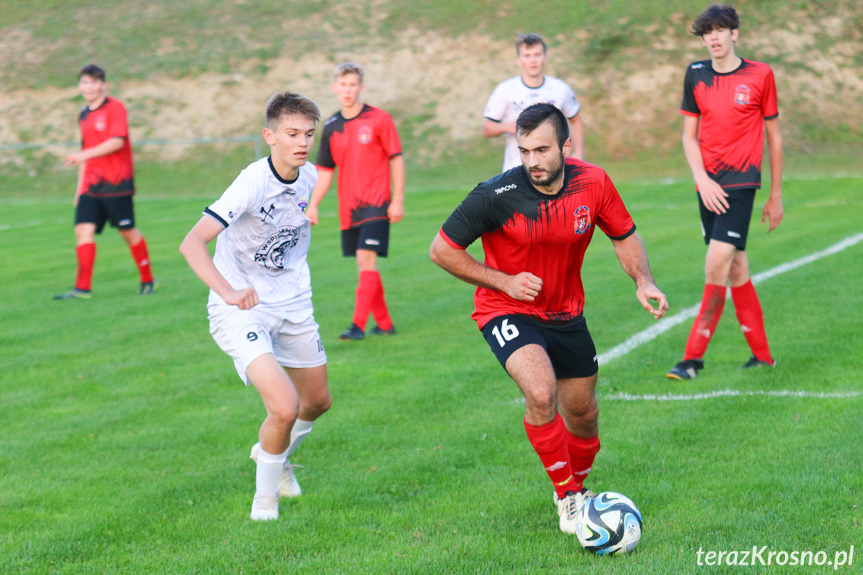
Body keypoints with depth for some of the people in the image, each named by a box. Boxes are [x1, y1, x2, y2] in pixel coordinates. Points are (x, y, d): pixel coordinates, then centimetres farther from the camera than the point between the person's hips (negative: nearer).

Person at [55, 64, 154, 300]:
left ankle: (147, 280, 20)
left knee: (128, 231, 3)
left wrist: (84, 155, -24)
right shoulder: (84, 115, 16)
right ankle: (83, 288, -11)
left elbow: (117, 141, -19)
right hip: (91, 184, 6)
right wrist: (80, 187, 21)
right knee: (83, 229, -9)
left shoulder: (115, 108, -6)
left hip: (116, 182, -6)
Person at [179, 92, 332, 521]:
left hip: (293, 306, 7)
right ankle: (265, 497, 5)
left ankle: (274, 453, 51)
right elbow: (192, 243, -32)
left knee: (317, 401, 19)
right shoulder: (253, 182, -24)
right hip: (242, 310, -7)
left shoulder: (308, 177, -2)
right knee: (285, 407, -21)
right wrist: (228, 291, -45)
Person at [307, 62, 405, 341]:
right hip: (348, 208, 5)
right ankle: (384, 324, 19)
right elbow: (325, 171, 14)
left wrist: (398, 200, -7)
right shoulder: (331, 127, 9)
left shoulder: (379, 119, -4)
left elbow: (396, 160, -2)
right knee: (365, 266, 8)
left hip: (376, 203, -5)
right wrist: (313, 205, 5)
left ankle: (358, 325, -17)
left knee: (366, 260, -15)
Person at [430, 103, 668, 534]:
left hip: (566, 314, 4)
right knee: (541, 394, -28)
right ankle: (568, 497, -10)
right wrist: (504, 282, -18)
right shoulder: (495, 196, -24)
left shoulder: (593, 183, -14)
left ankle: (577, 487, 42)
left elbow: (624, 236, 3)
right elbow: (442, 250, -14)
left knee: (582, 414, 12)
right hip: (508, 311, -4)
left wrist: (643, 281, -15)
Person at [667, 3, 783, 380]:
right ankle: (761, 354, 18)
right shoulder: (696, 75, 7)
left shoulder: (760, 75, -1)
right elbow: (689, 135, 10)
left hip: (741, 182, -4)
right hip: (708, 185, 4)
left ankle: (694, 356, -10)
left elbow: (773, 137, 6)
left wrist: (775, 195, 8)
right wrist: (702, 179, -6)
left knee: (717, 265, -15)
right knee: (736, 270, 8)